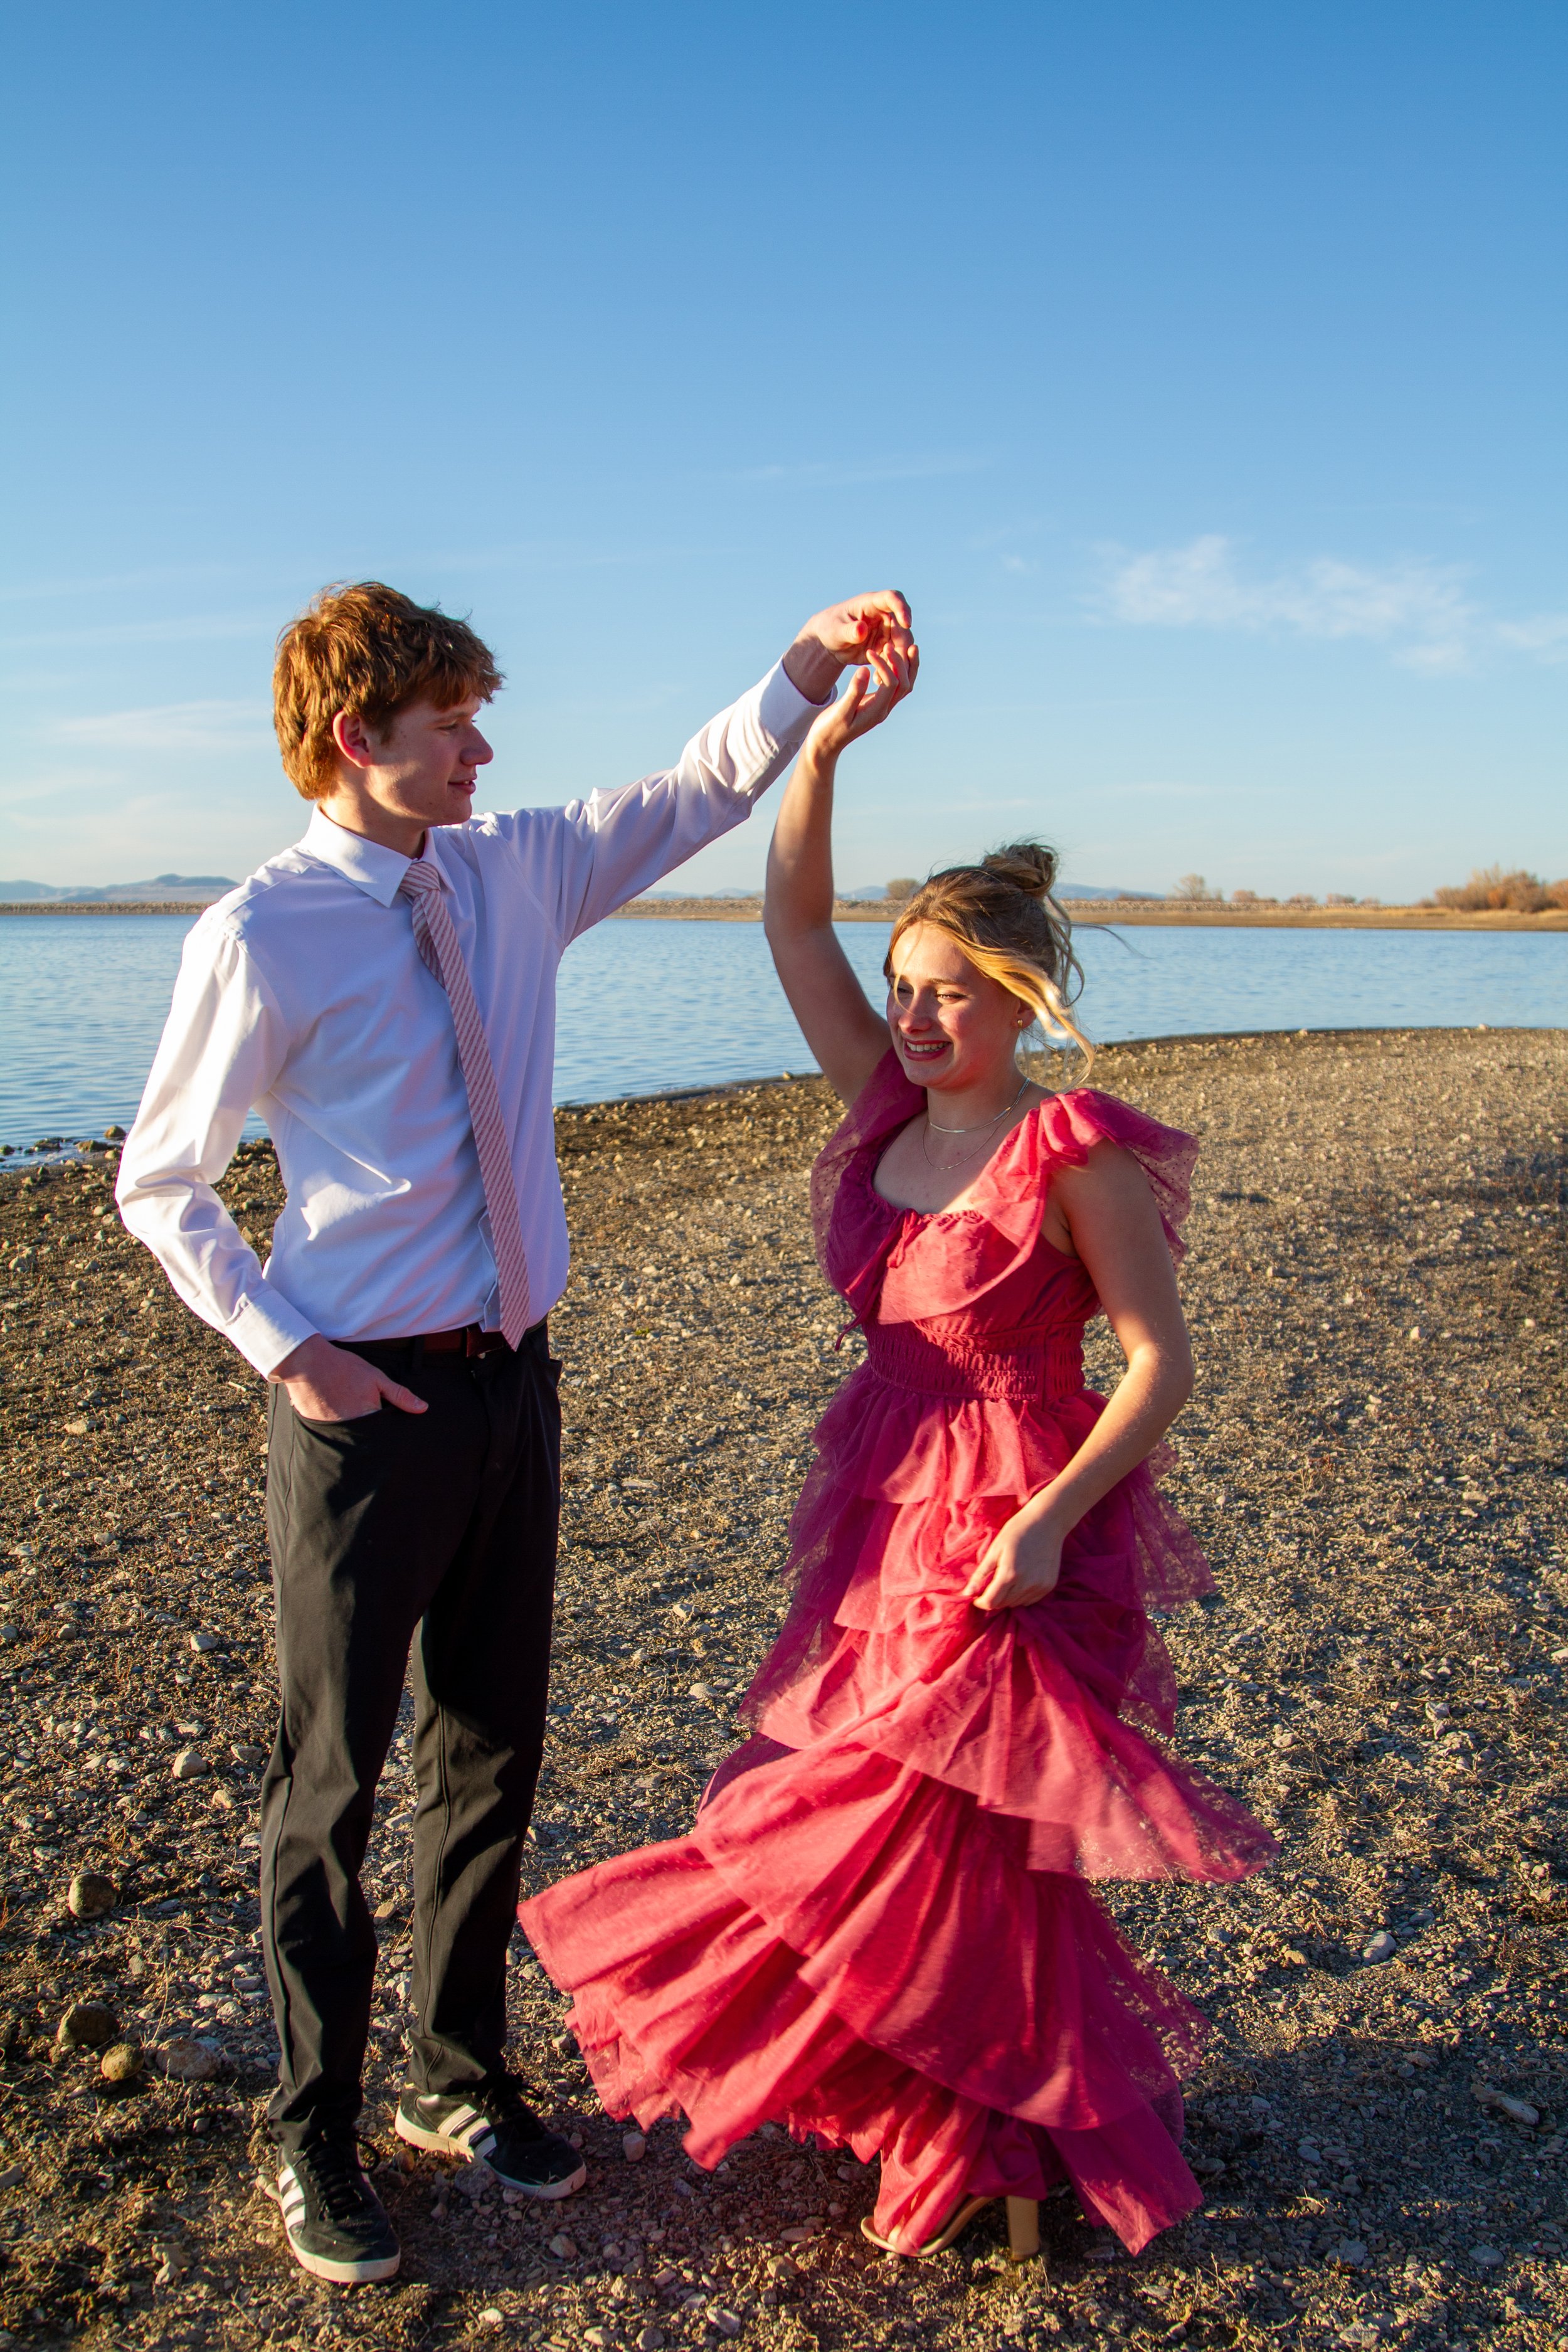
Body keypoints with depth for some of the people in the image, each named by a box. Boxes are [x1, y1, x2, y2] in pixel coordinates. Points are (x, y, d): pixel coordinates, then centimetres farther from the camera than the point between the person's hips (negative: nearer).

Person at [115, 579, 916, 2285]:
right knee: (331, 1779, 7)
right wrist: (285, 1350, -12)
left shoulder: (511, 873, 5)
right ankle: (313, 2141, 29)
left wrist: (811, 668, -1)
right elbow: (159, 1185, -4)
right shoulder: (262, 937, -11)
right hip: (367, 1399, -6)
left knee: (492, 1754, 17)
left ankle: (458, 2080, 39)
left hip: (511, 1379, 6)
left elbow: (694, 797, 13)